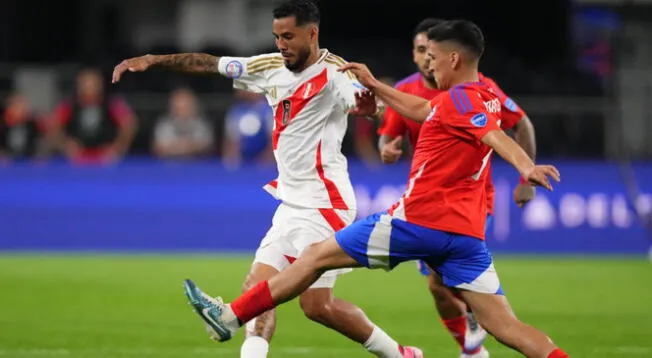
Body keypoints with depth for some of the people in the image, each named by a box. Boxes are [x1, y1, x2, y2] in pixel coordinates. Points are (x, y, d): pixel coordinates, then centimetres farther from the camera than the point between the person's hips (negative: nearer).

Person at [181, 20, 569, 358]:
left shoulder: (458, 98, -9)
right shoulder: (486, 97, 17)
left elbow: (498, 137, -28)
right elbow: (421, 110, 34)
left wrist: (526, 166, -46)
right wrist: (374, 84, 38)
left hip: (420, 220, -8)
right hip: (467, 233, 8)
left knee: (317, 256, 7)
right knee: (506, 326, -1)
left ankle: (231, 316, 15)